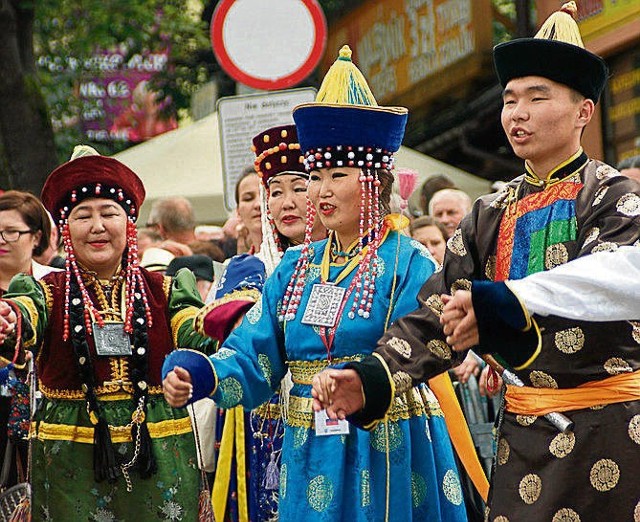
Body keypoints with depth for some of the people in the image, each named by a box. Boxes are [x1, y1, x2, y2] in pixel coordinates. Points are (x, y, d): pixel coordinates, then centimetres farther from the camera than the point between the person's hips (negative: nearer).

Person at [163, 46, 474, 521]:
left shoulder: (407, 264, -6)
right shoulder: (296, 268, 10)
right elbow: (252, 359, 2)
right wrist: (196, 377, -17)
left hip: (387, 452, -5)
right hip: (310, 457, 5)